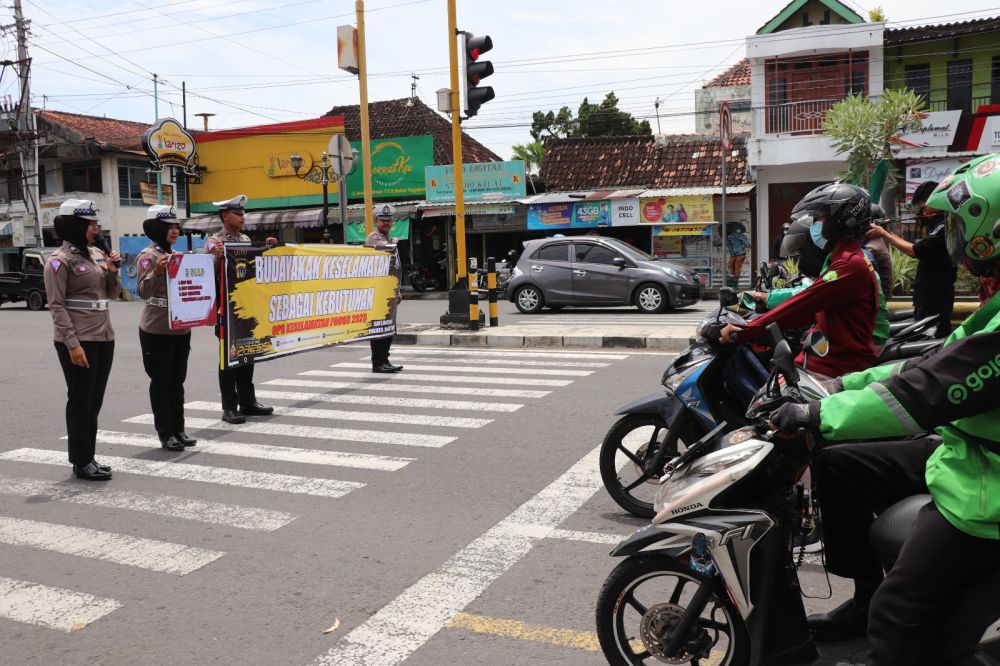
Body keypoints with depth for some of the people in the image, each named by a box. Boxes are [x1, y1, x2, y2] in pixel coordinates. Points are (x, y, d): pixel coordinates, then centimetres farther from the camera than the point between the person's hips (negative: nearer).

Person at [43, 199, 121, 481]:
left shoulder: (98, 254, 11)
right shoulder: (60, 260, -9)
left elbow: (112, 295, 17)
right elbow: (56, 305, -13)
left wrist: (113, 272, -2)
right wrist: (72, 344, -19)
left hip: (104, 337, 7)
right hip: (78, 341, -7)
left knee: (94, 401, 12)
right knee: (81, 401, 0)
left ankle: (89, 458, 21)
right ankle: (81, 462, 9)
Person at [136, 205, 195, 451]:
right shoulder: (148, 256, -11)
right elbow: (144, 292, -21)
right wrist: (157, 271, -37)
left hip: (180, 328, 7)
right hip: (157, 330, -7)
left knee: (177, 381, 12)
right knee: (161, 382, 1)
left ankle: (178, 430, 19)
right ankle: (165, 434, 7)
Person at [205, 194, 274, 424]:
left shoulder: (246, 239, 13)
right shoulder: (214, 241, -7)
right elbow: (212, 273, -12)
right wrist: (217, 256, -29)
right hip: (226, 307, -6)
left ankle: (247, 402, 21)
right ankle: (229, 407, 5)